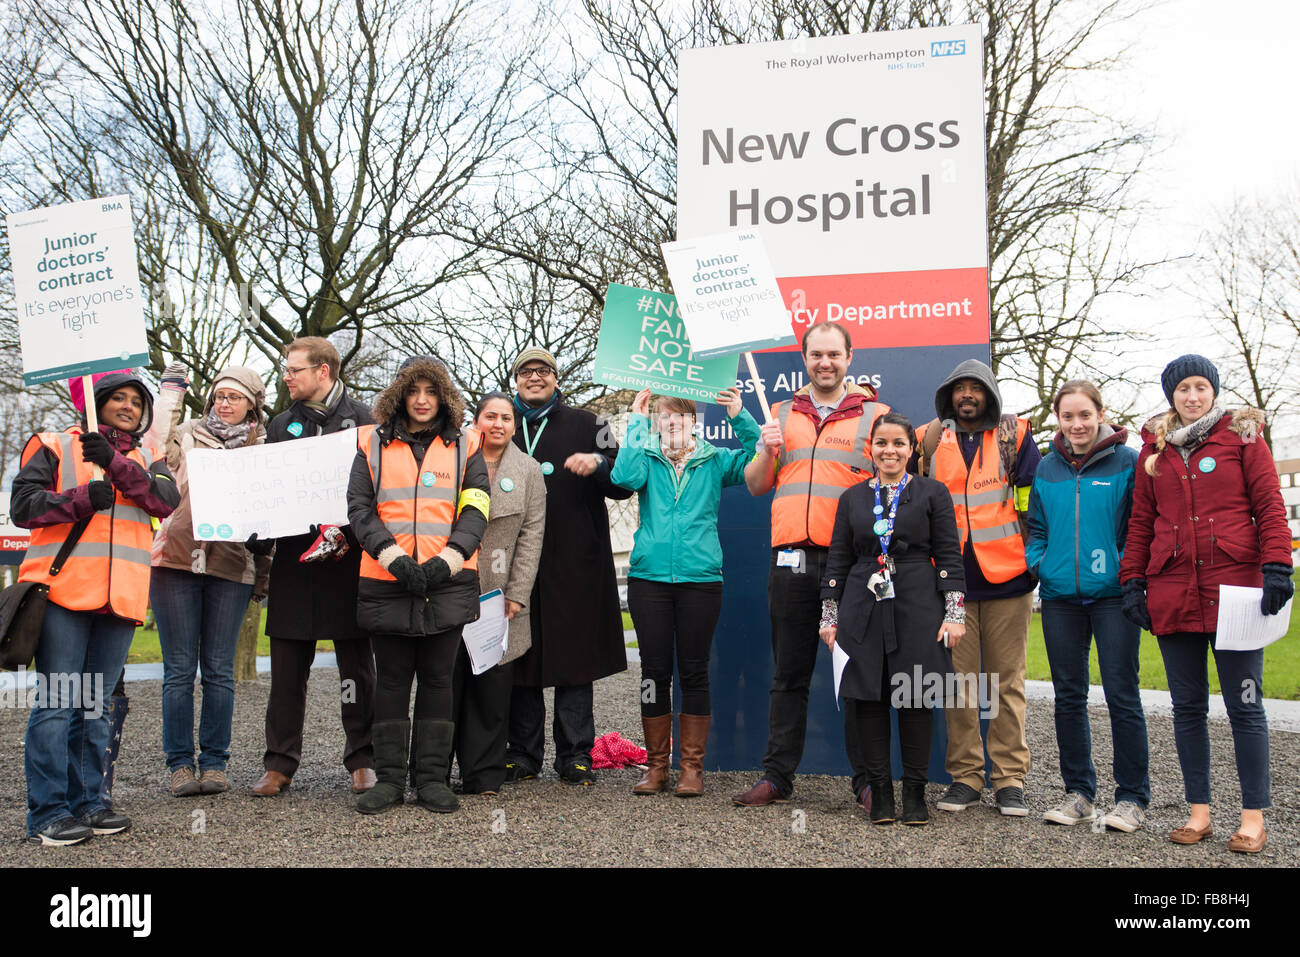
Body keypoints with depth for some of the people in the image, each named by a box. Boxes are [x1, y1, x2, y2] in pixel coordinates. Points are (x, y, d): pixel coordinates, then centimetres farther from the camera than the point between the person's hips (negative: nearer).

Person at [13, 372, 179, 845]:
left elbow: (166, 501, -2)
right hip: (64, 592, -4)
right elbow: (23, 505, 0)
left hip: (121, 596, 4)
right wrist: (83, 498, -14)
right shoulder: (55, 446, 9)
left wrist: (115, 463, -14)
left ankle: (86, 802, 17)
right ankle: (47, 812, -1)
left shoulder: (148, 460, 18)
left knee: (95, 704, 10)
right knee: (56, 702, -5)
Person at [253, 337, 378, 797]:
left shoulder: (361, 419, 2)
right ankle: (279, 764, 15)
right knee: (288, 665, 6)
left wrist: (347, 530, -17)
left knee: (356, 664, 3)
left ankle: (362, 760, 13)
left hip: (348, 559, -4)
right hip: (293, 557, 4)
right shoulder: (282, 425, 16)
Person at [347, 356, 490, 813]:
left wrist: (445, 562, -13)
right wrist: (395, 558, -13)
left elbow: (475, 513, 2)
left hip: (448, 583, 0)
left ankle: (433, 778, 13)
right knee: (392, 680, 6)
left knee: (437, 678, 5)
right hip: (386, 582, 0)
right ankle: (389, 778, 15)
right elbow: (359, 508, 1)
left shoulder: (465, 446, 9)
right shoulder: (373, 445, 9)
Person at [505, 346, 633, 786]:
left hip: (574, 560, -2)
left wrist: (598, 464, -14)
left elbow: (624, 486, 5)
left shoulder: (584, 424, 9)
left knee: (574, 654, 0)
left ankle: (575, 755, 7)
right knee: (518, 656, 4)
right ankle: (523, 754, 13)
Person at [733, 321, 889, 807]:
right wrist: (768, 451, -3)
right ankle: (777, 776, 17)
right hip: (791, 558, 3)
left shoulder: (875, 415, 7)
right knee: (789, 675, 9)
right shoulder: (782, 414, 16)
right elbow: (755, 486, 16)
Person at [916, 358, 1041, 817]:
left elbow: (1034, 500, 5)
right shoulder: (929, 439, 10)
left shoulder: (1015, 435, 6)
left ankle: (1010, 779, 10)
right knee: (957, 679, 4)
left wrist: (1035, 557, 1)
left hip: (1007, 577, -1)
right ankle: (965, 776, 13)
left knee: (1007, 679, 3)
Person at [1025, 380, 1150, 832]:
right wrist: (1036, 563, 3)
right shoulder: (1046, 468, 9)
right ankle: (1079, 792, 21)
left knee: (1122, 695, -1)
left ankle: (1132, 798, 11)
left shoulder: (1126, 462, -2)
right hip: (1060, 596, 4)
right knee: (1068, 696, 10)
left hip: (1113, 594, -4)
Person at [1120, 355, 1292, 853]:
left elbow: (1269, 505, 1)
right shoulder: (1154, 449, 13)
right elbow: (1141, 522, 14)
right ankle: (1199, 811, 16)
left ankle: (1253, 816, 9)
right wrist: (1133, 581, 6)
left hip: (1235, 586, -3)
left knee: (1244, 704, 0)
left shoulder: (1242, 434, 5)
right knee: (1188, 705, 7)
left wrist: (1276, 568, -10)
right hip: (1174, 593, 3)